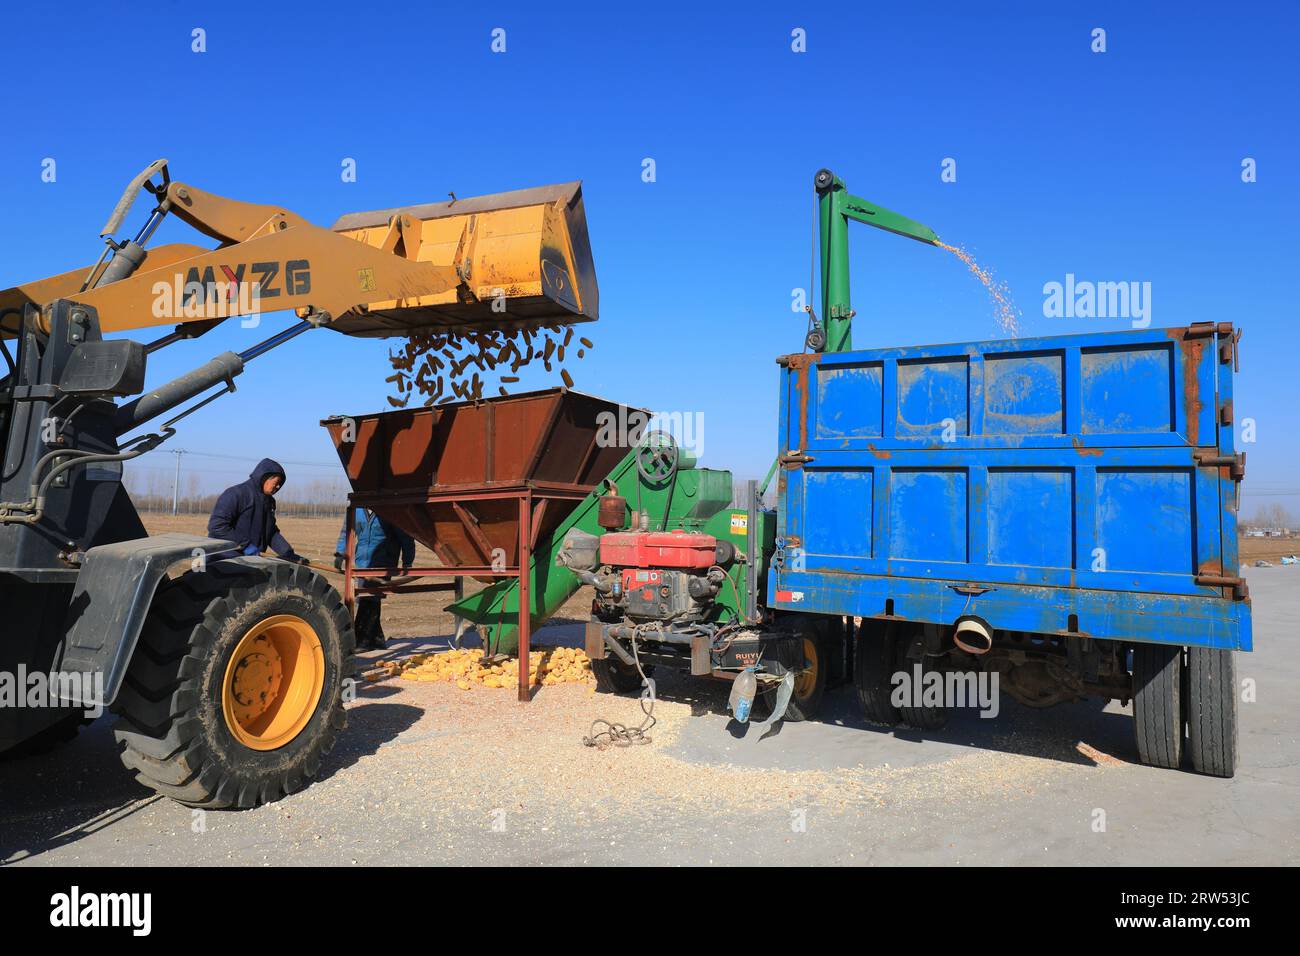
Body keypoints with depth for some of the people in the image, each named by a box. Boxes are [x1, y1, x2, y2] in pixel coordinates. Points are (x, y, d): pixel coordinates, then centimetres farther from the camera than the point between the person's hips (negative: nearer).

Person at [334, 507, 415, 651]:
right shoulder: (356, 510, 7)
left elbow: (406, 538, -2)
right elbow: (345, 533, 16)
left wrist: (407, 562, -4)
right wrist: (340, 553, 0)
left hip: (382, 564, -5)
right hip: (362, 562, 5)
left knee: (369, 599, -13)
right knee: (363, 600, 4)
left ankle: (363, 641, -5)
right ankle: (377, 639, 15)